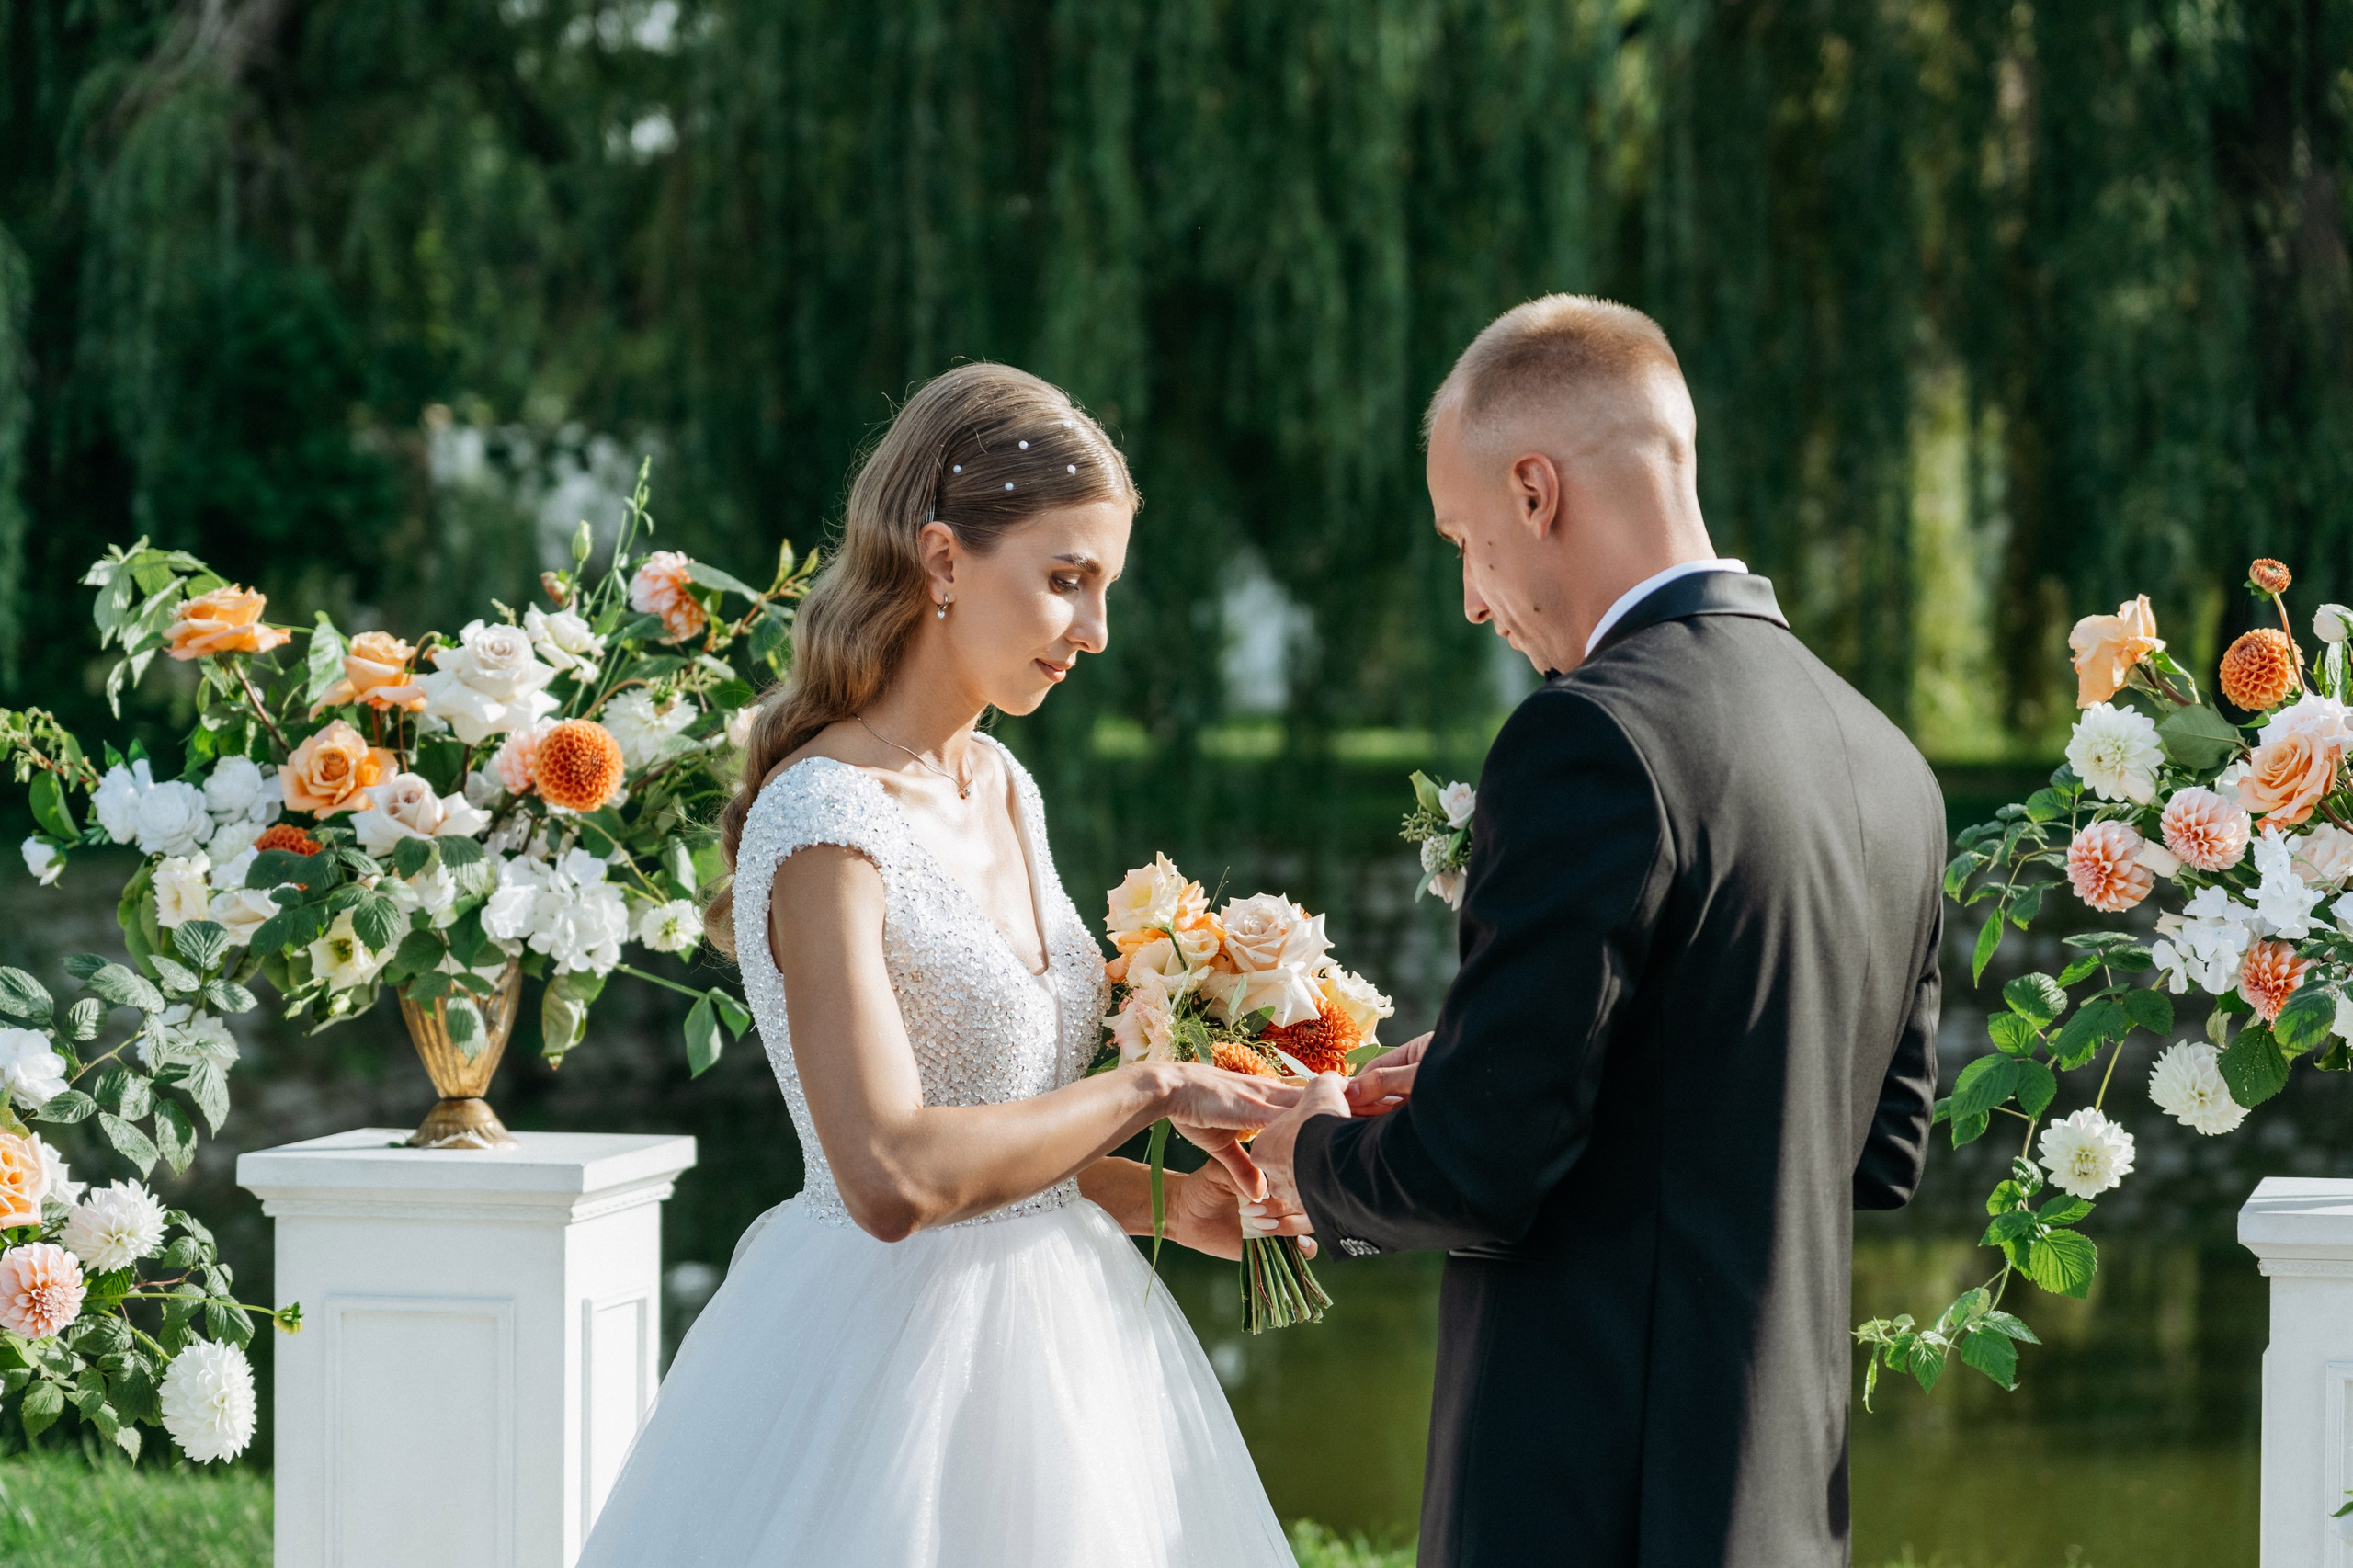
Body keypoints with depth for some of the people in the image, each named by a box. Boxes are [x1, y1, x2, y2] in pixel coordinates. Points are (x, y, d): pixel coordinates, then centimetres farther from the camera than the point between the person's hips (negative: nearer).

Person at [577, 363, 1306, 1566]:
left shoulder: (1000, 789, 8)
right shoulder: (824, 818, -17)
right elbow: (890, 1174, -27)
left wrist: (1159, 1201, 3)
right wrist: (1152, 1088, -18)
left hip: (1048, 1323, 8)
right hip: (902, 1362, -8)